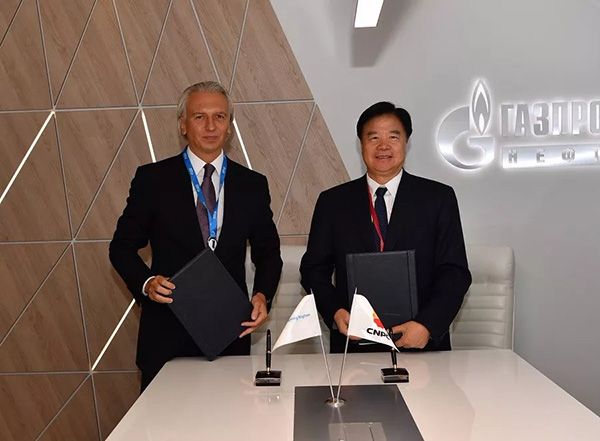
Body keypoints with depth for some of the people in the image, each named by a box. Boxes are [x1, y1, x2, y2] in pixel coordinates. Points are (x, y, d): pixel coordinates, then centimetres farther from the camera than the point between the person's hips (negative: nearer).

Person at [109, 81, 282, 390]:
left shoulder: (253, 185, 5)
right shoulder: (151, 179, 1)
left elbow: (268, 252, 11)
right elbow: (122, 246, 4)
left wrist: (263, 295, -7)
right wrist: (146, 282, -15)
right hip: (167, 334, -1)